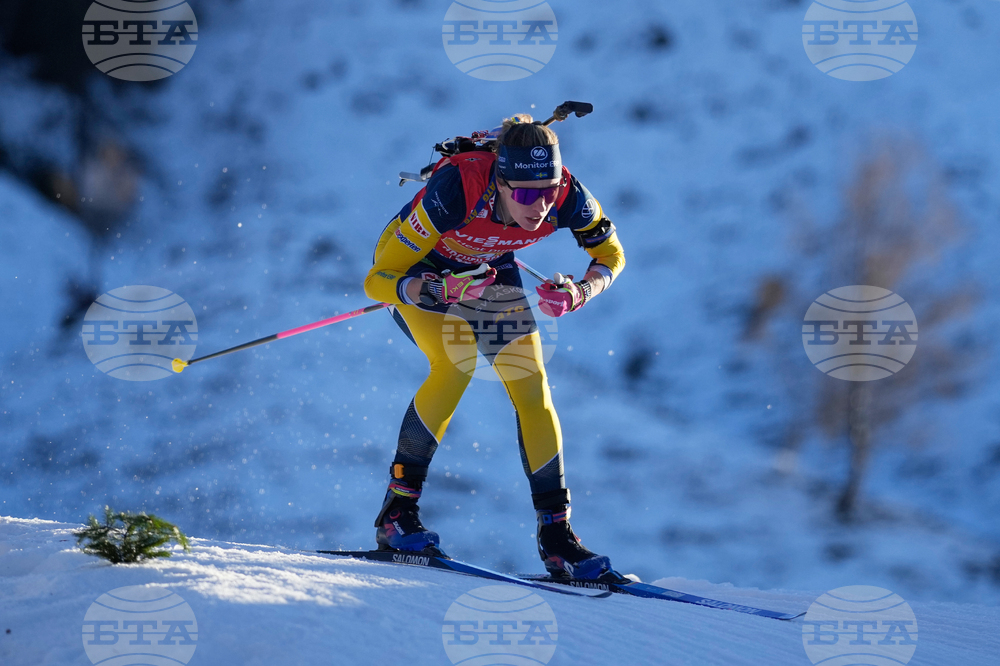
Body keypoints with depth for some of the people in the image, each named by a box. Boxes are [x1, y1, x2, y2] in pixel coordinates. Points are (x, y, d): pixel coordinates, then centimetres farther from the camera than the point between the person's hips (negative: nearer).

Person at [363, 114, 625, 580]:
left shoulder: (566, 198, -31)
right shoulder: (455, 191, -41)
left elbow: (610, 254, -8)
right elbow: (377, 281, -34)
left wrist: (580, 294, -28)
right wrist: (443, 289, -50)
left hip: (491, 271, 4)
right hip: (414, 266, -4)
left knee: (532, 388, -7)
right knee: (457, 363, -27)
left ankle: (556, 536, 2)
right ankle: (396, 512, -18)